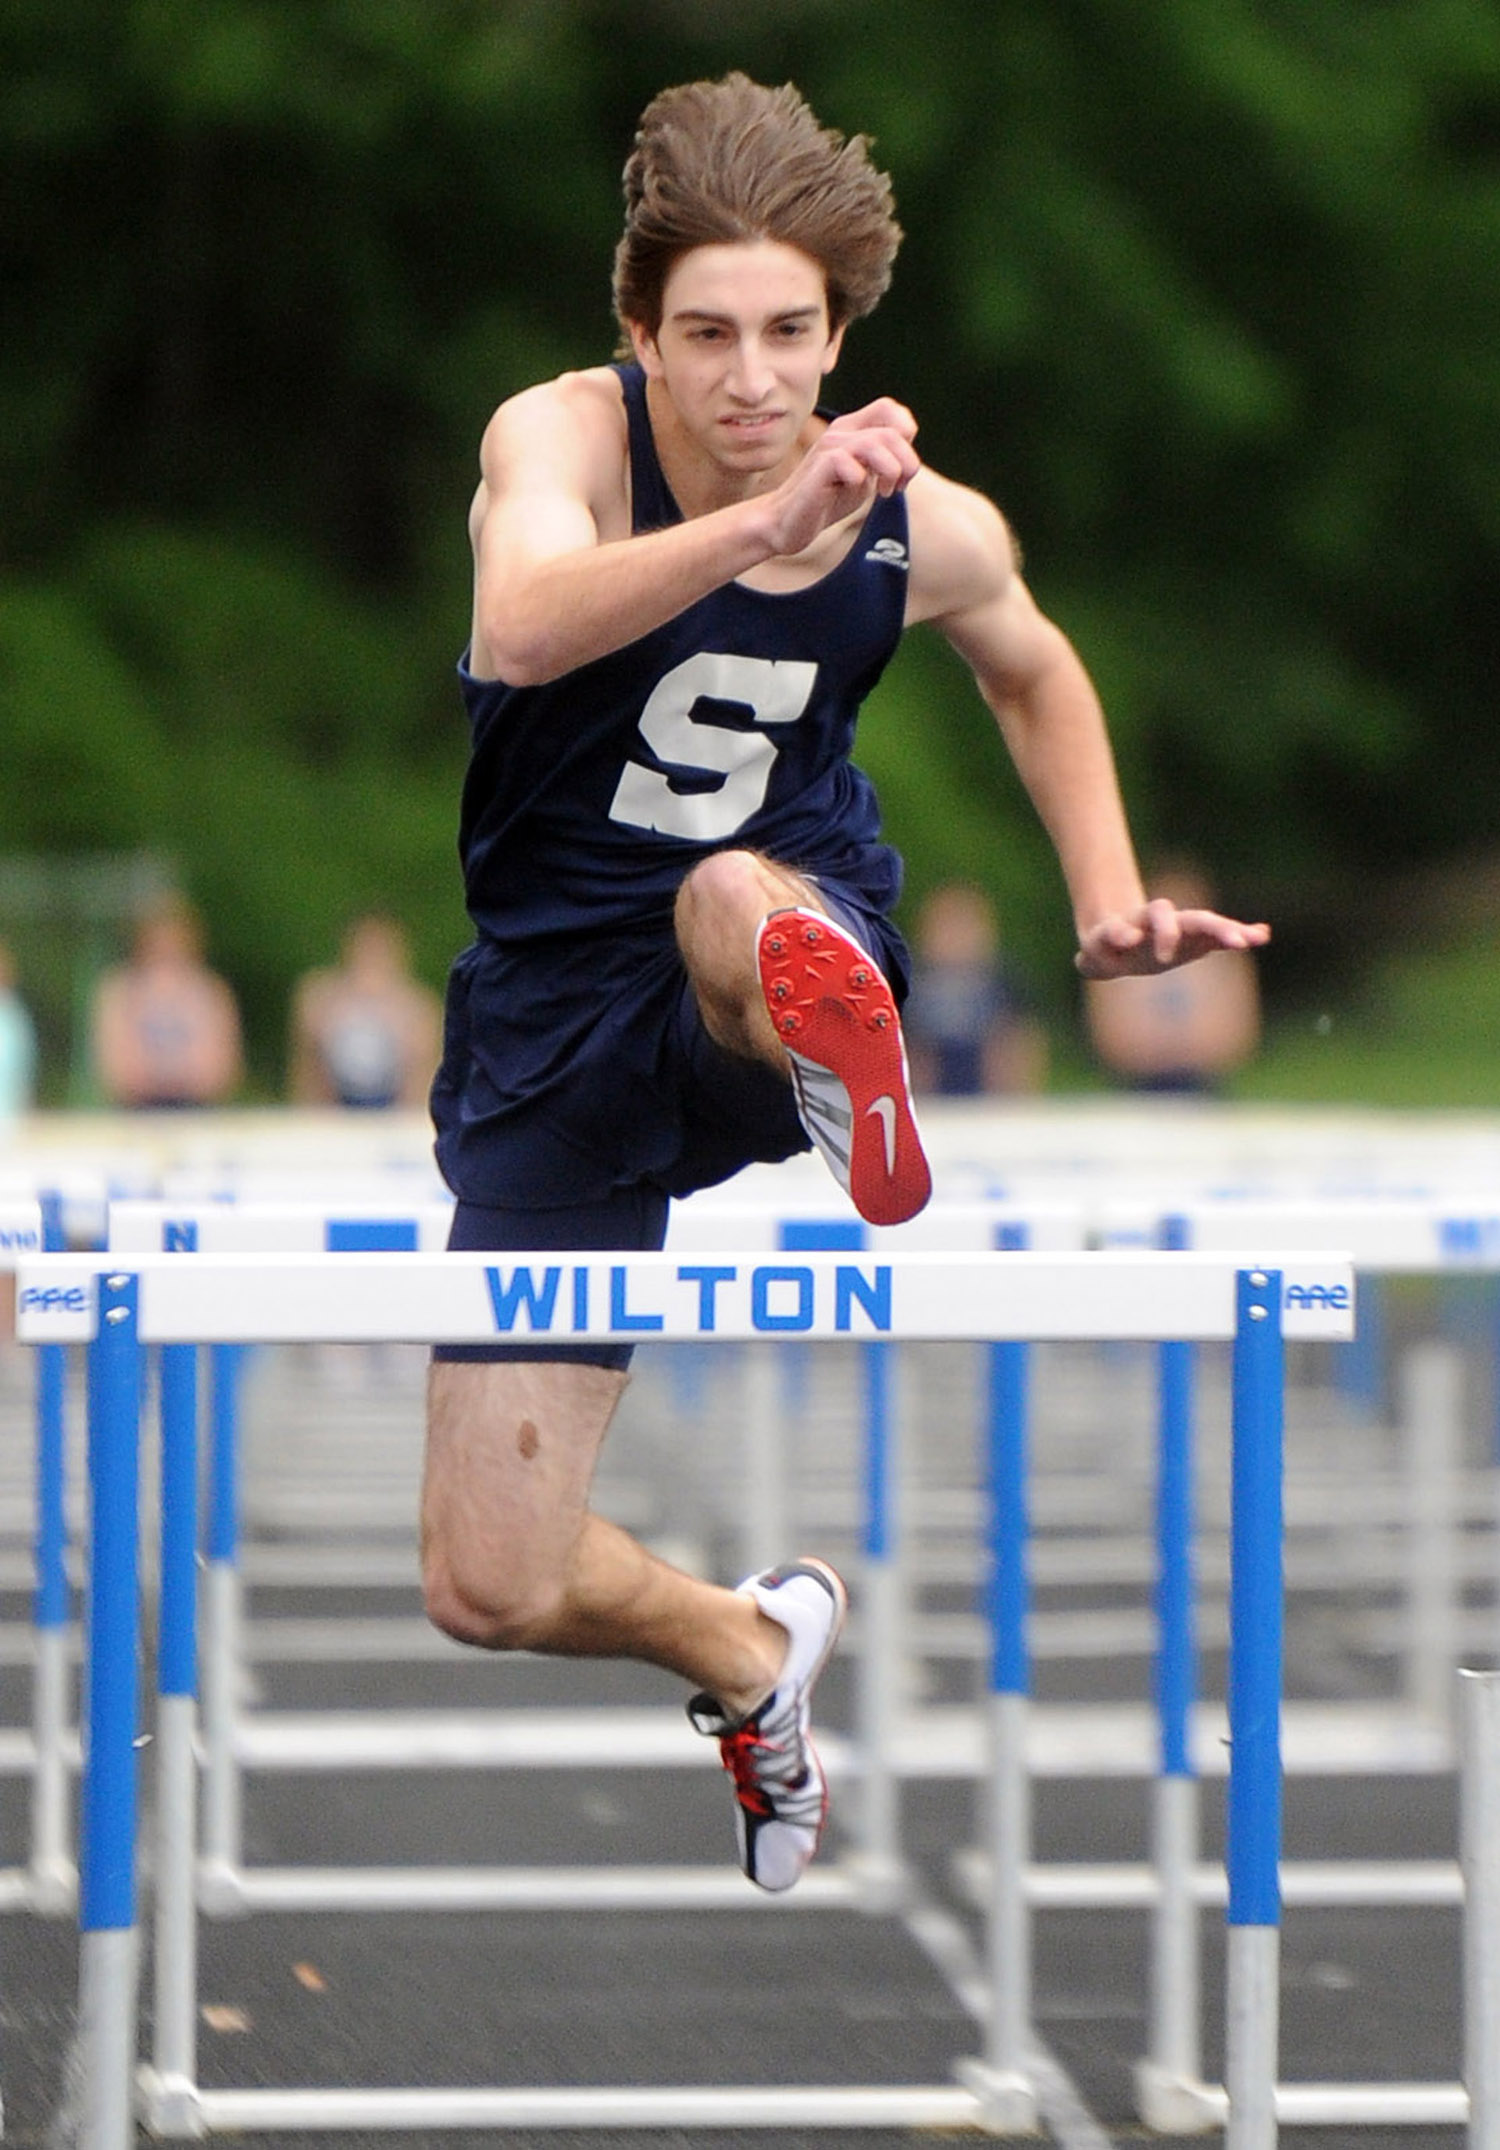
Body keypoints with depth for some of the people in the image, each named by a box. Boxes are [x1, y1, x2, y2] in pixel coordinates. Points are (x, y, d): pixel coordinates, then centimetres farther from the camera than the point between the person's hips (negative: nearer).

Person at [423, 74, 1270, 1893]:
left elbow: (1030, 668, 19)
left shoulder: (926, 530, -7)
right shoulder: (562, 434, -17)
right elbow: (522, 628, -42)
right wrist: (765, 522, -54)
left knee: (737, 900, -40)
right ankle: (754, 1648, 30)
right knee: (492, 1593, 2)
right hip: (555, 1003, 0)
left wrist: (1111, 907, 8)